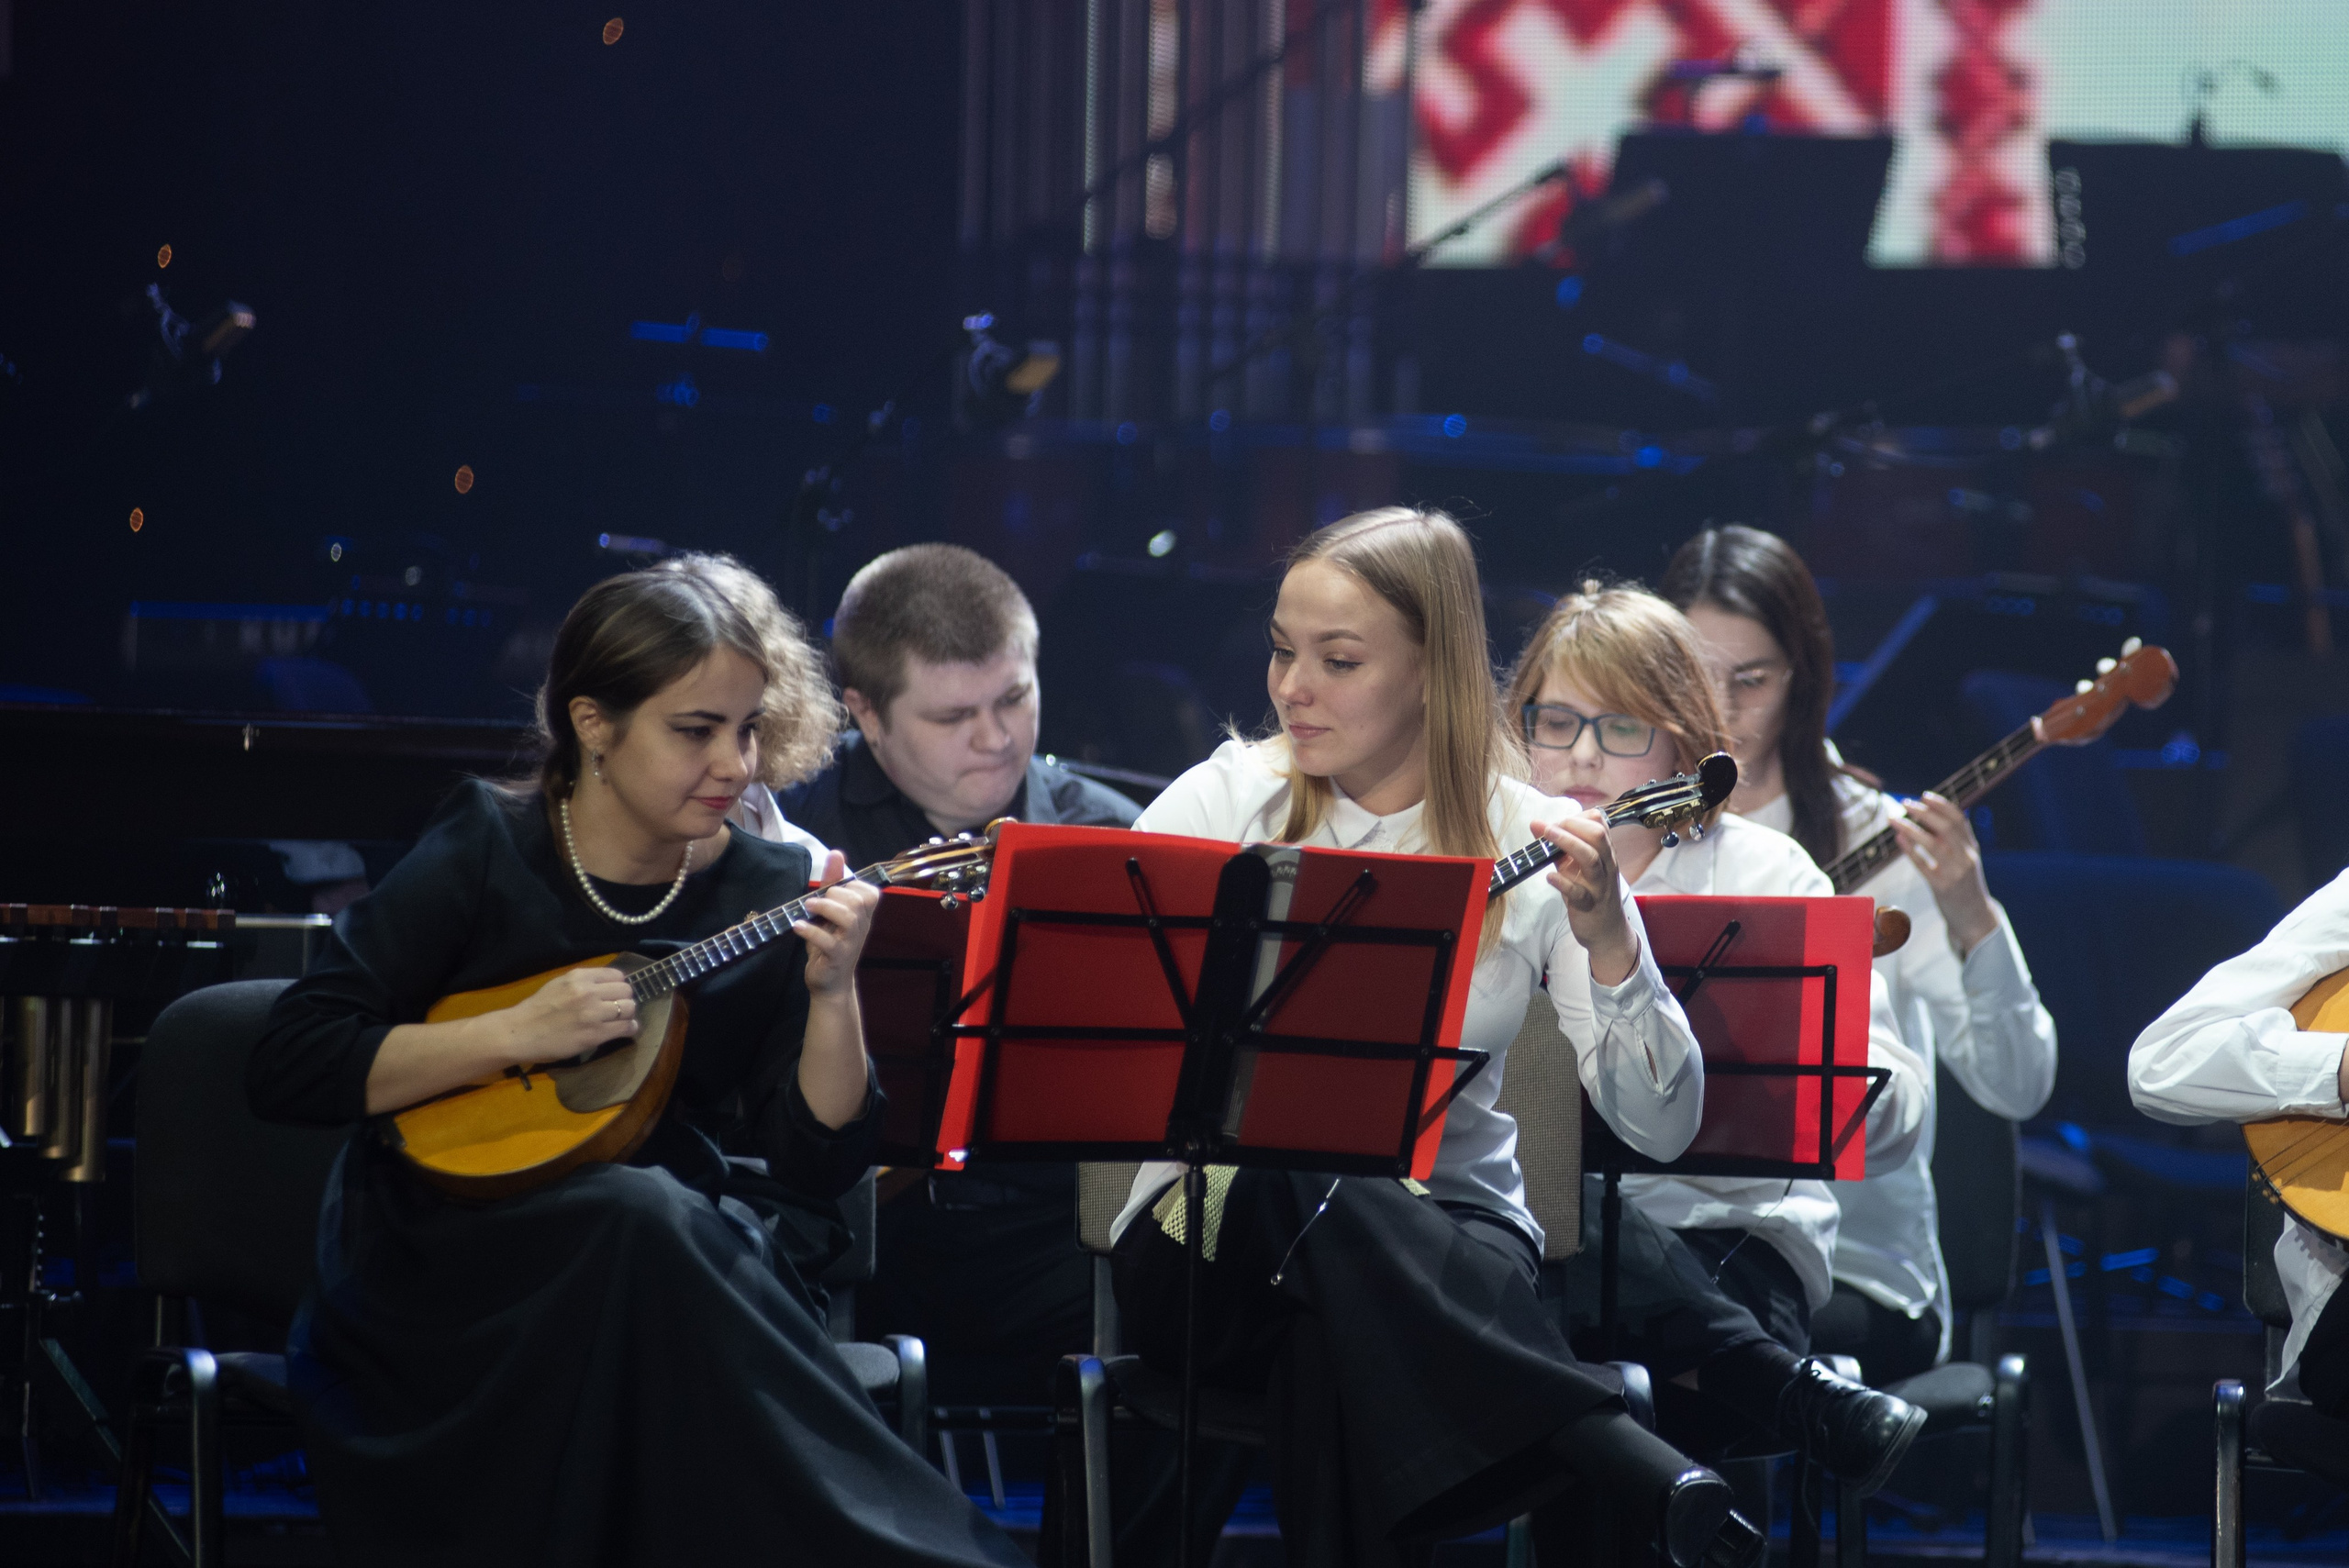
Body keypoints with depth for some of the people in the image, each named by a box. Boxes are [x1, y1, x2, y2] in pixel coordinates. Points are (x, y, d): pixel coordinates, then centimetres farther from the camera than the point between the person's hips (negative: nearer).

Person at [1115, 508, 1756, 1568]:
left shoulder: (1529, 843, 1)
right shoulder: (1222, 802, 3)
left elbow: (1661, 1129, -5)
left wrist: (1606, 942, -21)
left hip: (1443, 1232, -1)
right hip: (1219, 1231, 1)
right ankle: (1643, 1472, -42)